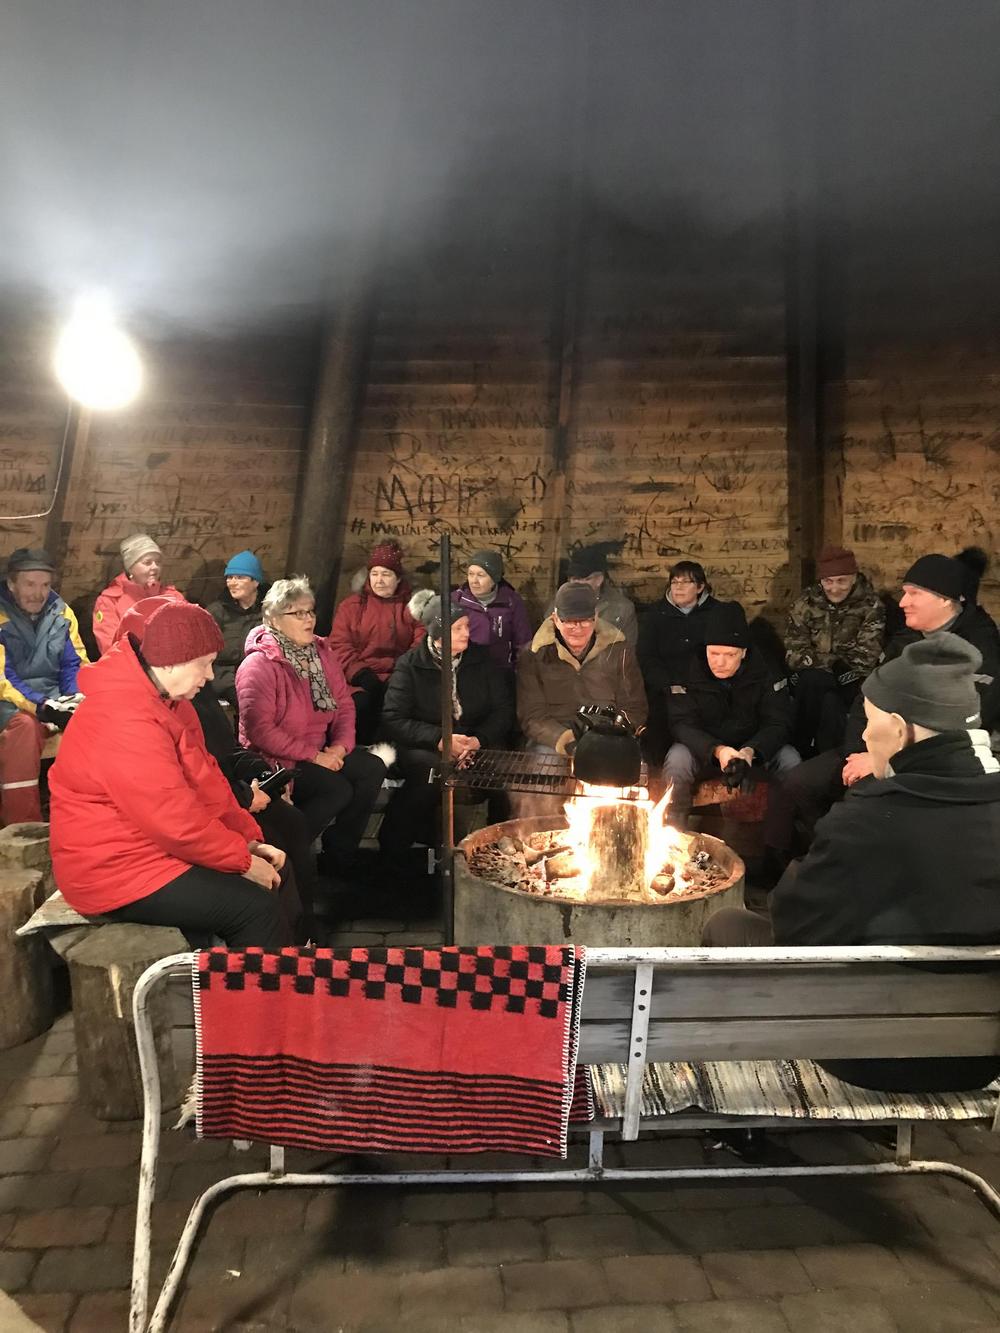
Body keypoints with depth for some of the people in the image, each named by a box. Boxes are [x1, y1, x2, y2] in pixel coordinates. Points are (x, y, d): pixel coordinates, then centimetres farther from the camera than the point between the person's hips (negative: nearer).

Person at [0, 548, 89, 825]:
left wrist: (75, 700, -14)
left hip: (55, 701, 4)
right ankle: (23, 828, -31)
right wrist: (40, 706, -27)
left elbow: (76, 663, 6)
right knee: (24, 726, -36)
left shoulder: (61, 613, 6)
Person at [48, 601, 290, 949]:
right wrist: (243, 859, -15)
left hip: (156, 843, 10)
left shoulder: (167, 699, 5)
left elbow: (204, 777, 7)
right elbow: (176, 820, -28)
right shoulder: (126, 718, -28)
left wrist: (249, 841, 0)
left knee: (276, 869, 10)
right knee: (258, 908, -17)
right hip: (116, 868, -10)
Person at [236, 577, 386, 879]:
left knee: (372, 769, -10)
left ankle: (339, 851, 4)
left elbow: (344, 703, 9)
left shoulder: (322, 652, 8)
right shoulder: (259, 664, -15)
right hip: (274, 760, -7)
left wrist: (341, 746, -9)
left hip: (321, 750, 7)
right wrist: (314, 757, -21)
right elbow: (259, 730, -23)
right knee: (338, 789, -24)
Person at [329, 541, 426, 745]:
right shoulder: (351, 605, 13)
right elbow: (340, 646, 4)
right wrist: (361, 675, -13)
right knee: (360, 703, -31)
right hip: (360, 678, 0)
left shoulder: (410, 607, 16)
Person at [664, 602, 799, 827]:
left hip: (754, 748, 1)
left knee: (790, 759, -25)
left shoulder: (764, 671, -11)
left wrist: (750, 751, -35)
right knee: (677, 759, -31)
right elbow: (681, 724, -18)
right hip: (703, 750, -1)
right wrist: (717, 750, -38)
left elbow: (778, 723, -13)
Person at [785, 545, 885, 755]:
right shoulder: (805, 604, -2)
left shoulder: (871, 605, -6)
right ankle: (800, 751, -16)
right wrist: (835, 663, -17)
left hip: (851, 683, -1)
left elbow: (866, 659, -14)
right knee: (812, 678, -33)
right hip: (810, 684, 2)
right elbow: (794, 656, -9)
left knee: (831, 703, -34)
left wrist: (818, 660, -13)